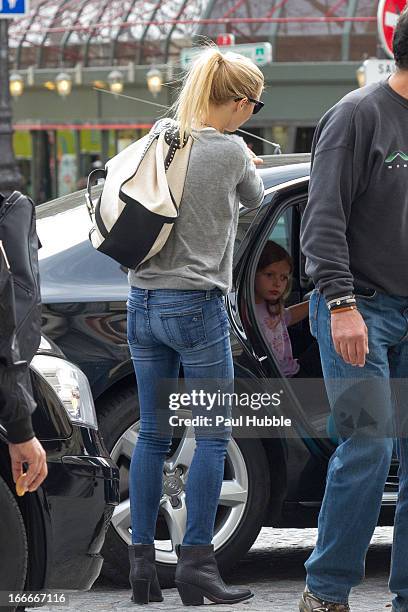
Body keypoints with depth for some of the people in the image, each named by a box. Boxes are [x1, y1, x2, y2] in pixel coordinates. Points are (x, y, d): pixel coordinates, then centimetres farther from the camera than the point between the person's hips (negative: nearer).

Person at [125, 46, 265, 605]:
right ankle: (196, 562, -2)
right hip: (195, 305, -6)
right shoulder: (230, 151, -10)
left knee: (152, 435, 10)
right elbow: (255, 199, 9)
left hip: (143, 302, 6)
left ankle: (141, 562, 10)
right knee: (212, 437, 0)